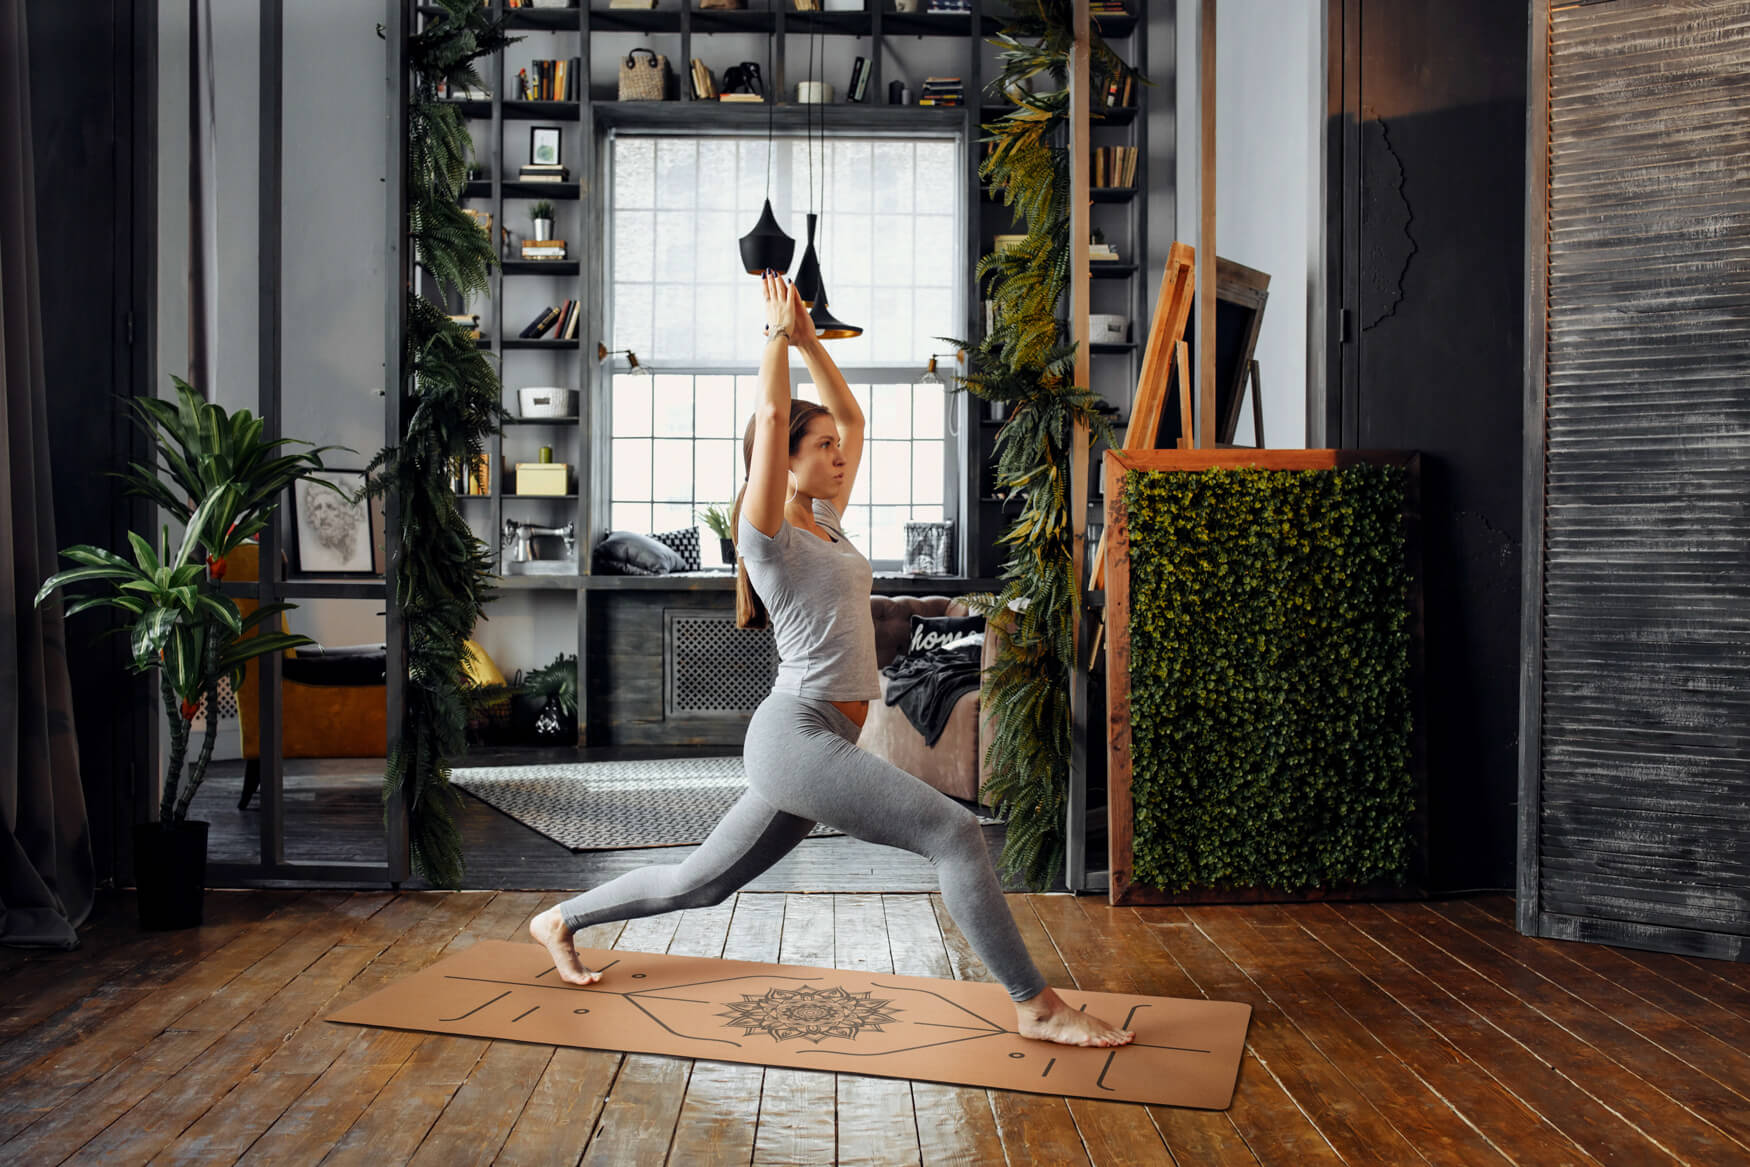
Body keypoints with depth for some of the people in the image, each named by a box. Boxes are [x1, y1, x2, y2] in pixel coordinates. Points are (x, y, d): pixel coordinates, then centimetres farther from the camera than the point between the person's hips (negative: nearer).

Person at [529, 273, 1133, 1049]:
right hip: (796, 734, -9)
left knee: (701, 882, 18)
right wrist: (779, 332, -4)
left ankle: (561, 920, 34)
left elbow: (851, 417, 20)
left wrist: (809, 340, 17)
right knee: (957, 834, -16)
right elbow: (772, 417, -15)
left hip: (819, 743, 9)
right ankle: (1036, 1007, -9)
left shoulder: (826, 522, 15)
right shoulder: (768, 533, -7)